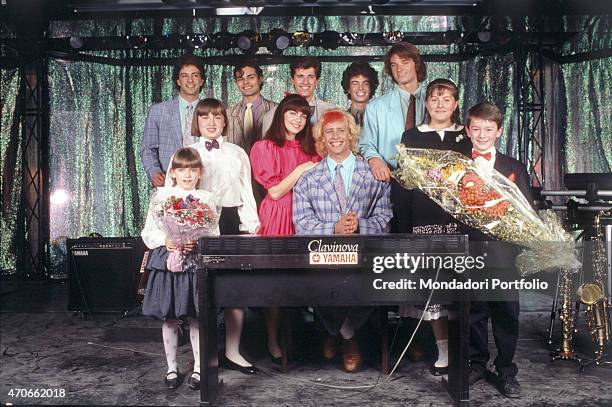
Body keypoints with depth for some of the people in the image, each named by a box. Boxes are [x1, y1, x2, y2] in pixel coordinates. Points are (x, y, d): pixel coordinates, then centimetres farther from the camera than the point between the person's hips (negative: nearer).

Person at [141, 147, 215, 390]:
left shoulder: (207, 199, 3)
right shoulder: (161, 196, 3)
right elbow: (148, 232, 4)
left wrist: (199, 244, -17)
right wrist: (164, 241, -13)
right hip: (167, 262, 1)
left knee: (196, 319, 6)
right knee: (169, 318, 9)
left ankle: (198, 369, 22)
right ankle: (172, 368, 26)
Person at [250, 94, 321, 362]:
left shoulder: (310, 149, 15)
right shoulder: (264, 147, 1)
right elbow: (275, 191, -6)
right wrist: (300, 170, -9)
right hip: (277, 218, -4)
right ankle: (273, 340, 11)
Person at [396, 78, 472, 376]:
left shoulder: (467, 137, 11)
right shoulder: (411, 137, 9)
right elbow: (402, 185, 6)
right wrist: (404, 228, -1)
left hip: (460, 221, 0)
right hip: (425, 223, 0)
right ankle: (443, 349, 11)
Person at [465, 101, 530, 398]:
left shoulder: (514, 168, 9)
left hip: (503, 249, 0)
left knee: (506, 312, 4)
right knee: (474, 311, 9)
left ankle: (506, 371, 18)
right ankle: (477, 364, 26)